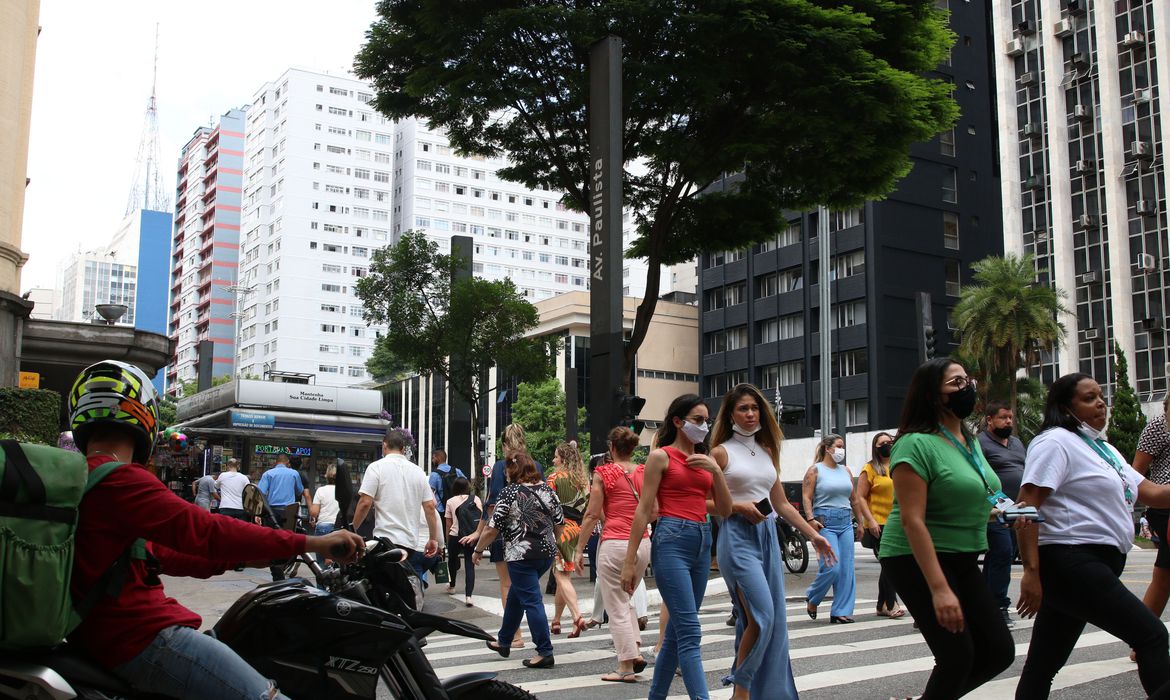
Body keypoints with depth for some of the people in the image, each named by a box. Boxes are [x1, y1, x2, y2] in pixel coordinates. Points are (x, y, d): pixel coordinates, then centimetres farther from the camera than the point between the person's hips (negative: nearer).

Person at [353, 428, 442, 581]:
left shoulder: (376, 467, -1)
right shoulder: (418, 471, 12)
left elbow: (365, 503, -9)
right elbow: (430, 506, 8)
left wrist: (352, 530, 3)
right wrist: (433, 539, 14)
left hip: (386, 539, -4)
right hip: (412, 541, 4)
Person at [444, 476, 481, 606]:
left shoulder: (450, 501, 6)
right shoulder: (476, 499, 7)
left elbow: (448, 524, 6)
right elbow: (481, 519, 3)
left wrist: (447, 540, 14)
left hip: (455, 536, 0)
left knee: (452, 559, 25)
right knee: (470, 564, 1)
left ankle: (452, 586, 45)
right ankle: (468, 595, -14)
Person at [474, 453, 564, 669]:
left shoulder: (510, 493, -12)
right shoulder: (547, 490, 5)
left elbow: (492, 529, -12)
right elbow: (559, 523, 10)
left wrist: (478, 550, 1)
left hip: (522, 555, -7)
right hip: (547, 554, 7)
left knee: (531, 601, -1)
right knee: (515, 594, 22)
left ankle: (545, 653, -1)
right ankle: (504, 642, 33)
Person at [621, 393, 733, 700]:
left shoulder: (703, 460, 16)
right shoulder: (661, 456, -1)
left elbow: (725, 510, 11)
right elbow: (644, 510, -5)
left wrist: (716, 470, -3)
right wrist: (630, 561, -7)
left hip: (702, 542, 7)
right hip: (672, 540, -7)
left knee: (677, 630, 11)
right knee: (690, 631, -13)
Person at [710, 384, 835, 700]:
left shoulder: (767, 452, 15)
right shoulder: (721, 452, -1)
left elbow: (781, 503, 17)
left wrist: (813, 535, 14)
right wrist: (738, 507, -17)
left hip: (767, 536, 6)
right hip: (737, 536, -6)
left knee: (775, 620, 4)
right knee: (761, 615, -16)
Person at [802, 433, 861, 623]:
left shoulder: (846, 471, 15)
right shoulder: (815, 470, -1)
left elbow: (853, 499, 19)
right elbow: (806, 497, -8)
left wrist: (859, 521, 17)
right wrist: (810, 519, -20)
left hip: (846, 522, 6)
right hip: (825, 522, -6)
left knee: (847, 569, 1)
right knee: (831, 567, -12)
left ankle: (841, 611, 8)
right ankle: (811, 599, 13)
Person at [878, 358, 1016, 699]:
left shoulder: (971, 442, 10)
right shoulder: (916, 444, -16)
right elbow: (912, 520, -22)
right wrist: (939, 589, -27)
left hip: (963, 561, 9)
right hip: (918, 559, -9)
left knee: (999, 651, 5)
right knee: (958, 655, -11)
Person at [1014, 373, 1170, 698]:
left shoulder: (1104, 449, 24)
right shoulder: (1055, 442, -7)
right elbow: (1027, 505, -17)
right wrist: (1031, 571, -22)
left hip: (1094, 565, 9)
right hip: (1072, 562, -9)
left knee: (1043, 664, 9)